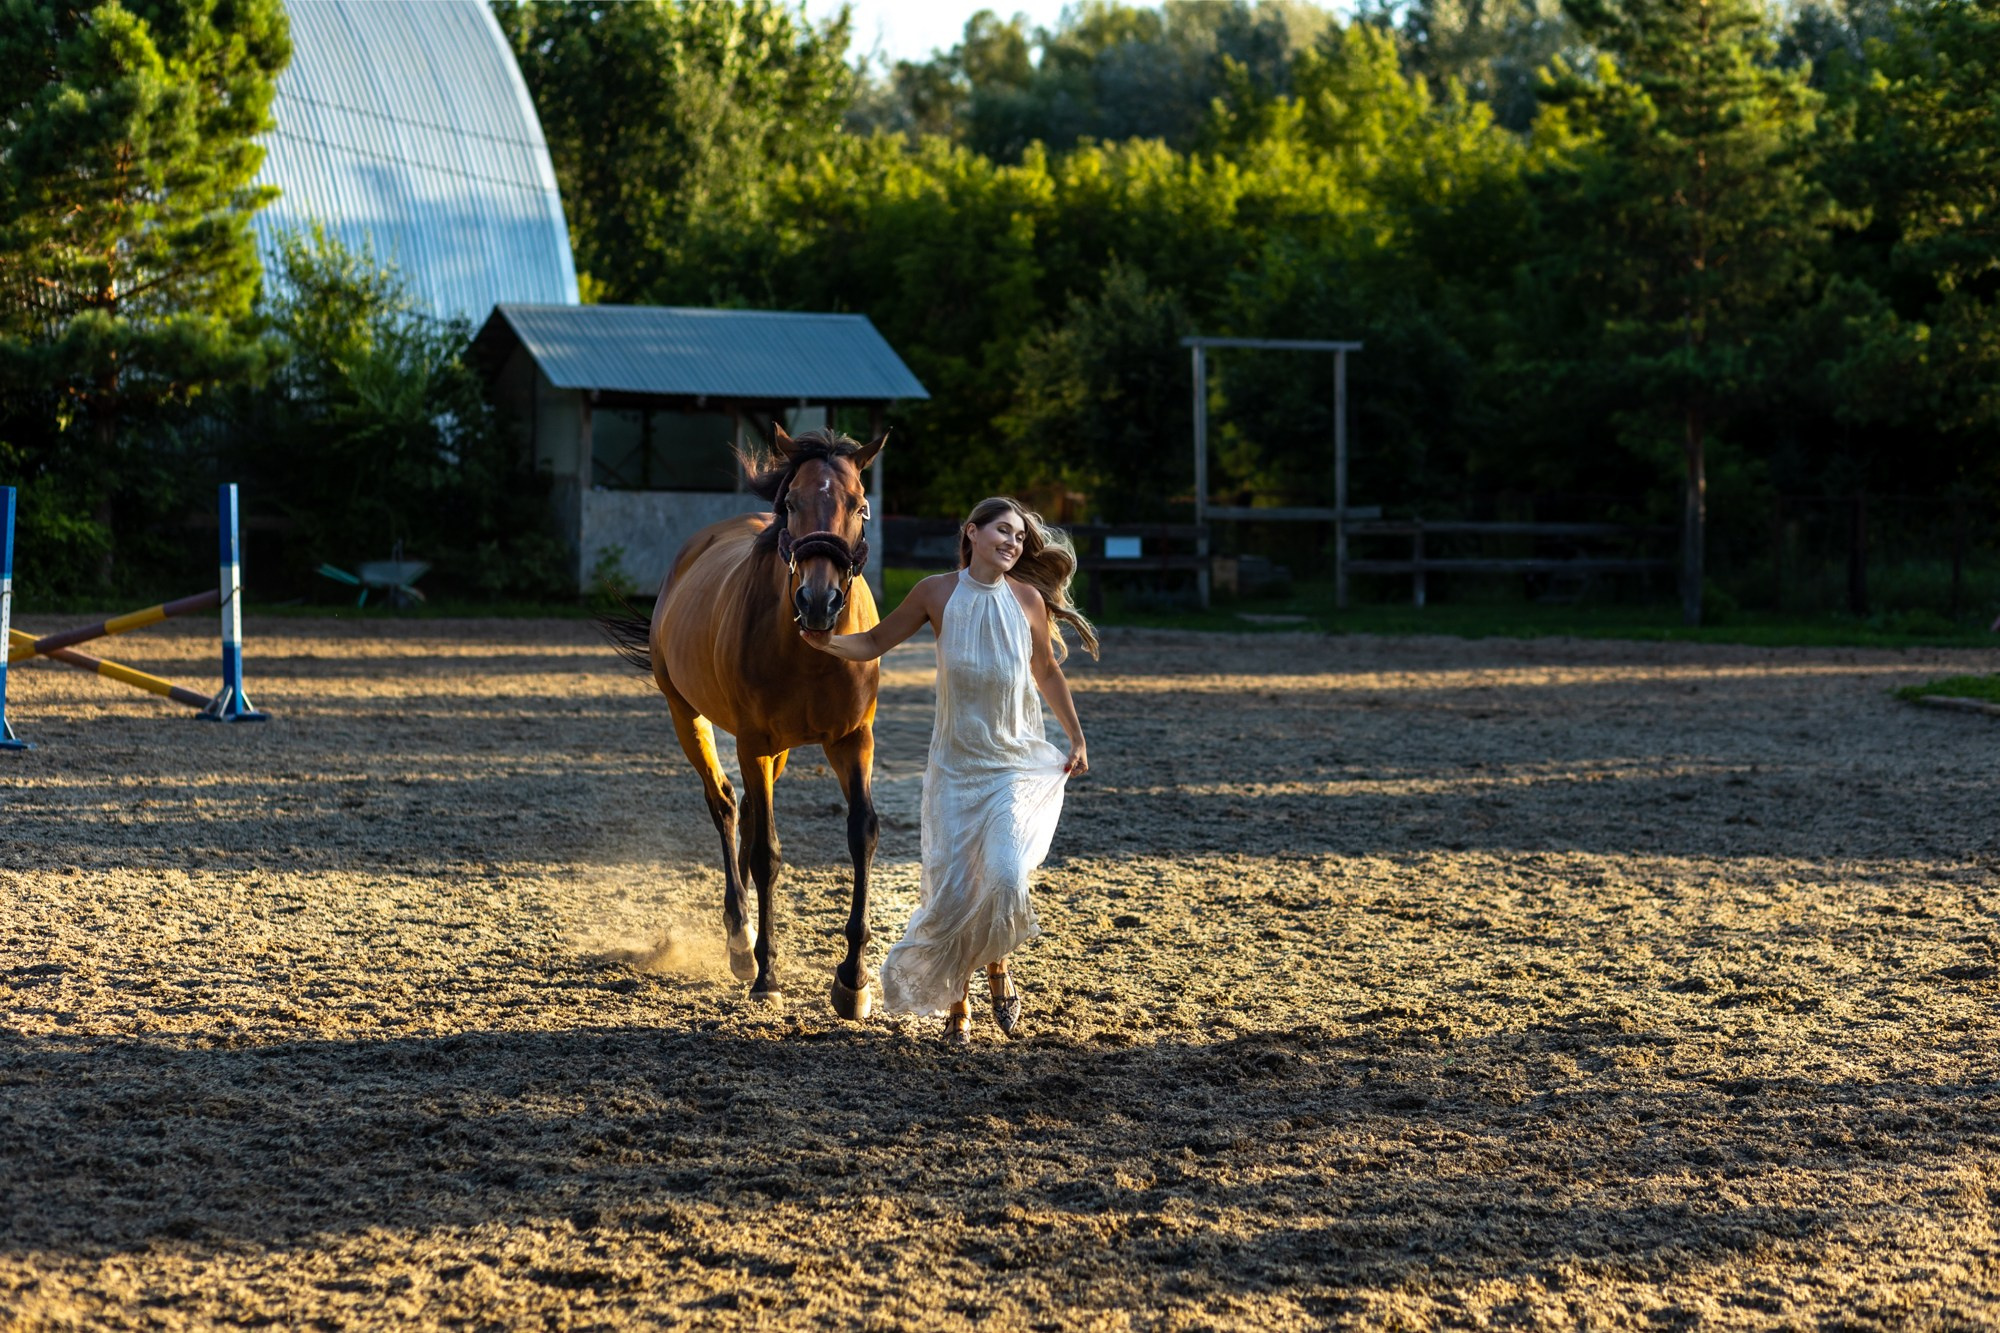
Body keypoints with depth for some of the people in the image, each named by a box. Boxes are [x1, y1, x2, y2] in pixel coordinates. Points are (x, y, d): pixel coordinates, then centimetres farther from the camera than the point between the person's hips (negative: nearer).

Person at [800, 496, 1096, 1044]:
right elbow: (875, 642, 4)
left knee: (1005, 876, -19)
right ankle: (955, 1004, 22)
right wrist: (827, 643, -15)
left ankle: (998, 970, 12)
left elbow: (1047, 671, 11)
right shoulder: (936, 593, -5)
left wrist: (1077, 738, 16)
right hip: (956, 767, 1)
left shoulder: (1028, 599, -4)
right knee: (951, 889, -1)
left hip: (1018, 765, -1)